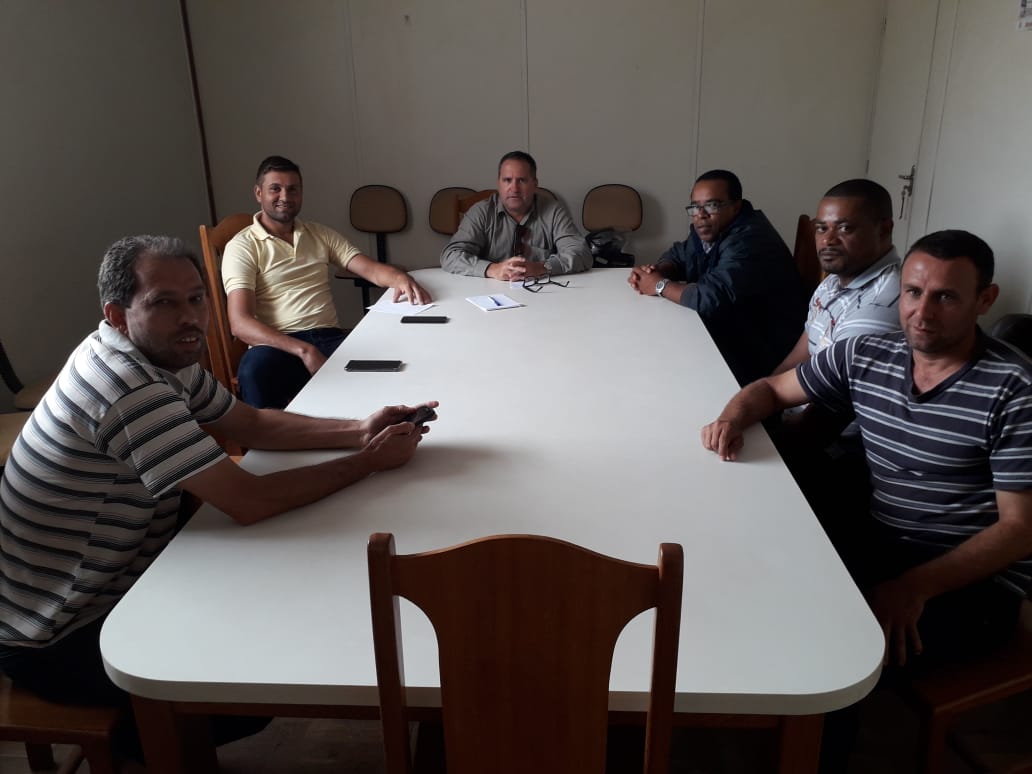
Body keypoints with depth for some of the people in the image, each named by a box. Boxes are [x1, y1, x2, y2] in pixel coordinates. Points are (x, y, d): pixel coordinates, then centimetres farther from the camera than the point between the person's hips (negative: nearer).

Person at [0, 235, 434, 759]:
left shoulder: (162, 356, -2)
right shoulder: (128, 387, -32)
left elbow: (250, 424, 5)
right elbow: (249, 502, -34)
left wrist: (357, 431, -9)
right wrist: (370, 461, -23)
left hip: (107, 585, 9)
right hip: (57, 641, -9)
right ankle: (139, 739, 22)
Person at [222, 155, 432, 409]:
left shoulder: (320, 234, 18)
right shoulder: (242, 247, 2)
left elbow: (369, 268, 8)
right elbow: (240, 323, -10)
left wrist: (400, 278, -18)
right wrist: (304, 350, -24)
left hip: (330, 339, 3)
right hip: (278, 345, -3)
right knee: (255, 373, -39)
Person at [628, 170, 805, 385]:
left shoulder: (749, 242, -27)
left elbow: (711, 298, -36)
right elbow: (678, 255, 15)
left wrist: (660, 286, -21)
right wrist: (655, 271, -9)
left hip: (761, 354, -9)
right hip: (729, 332, 9)